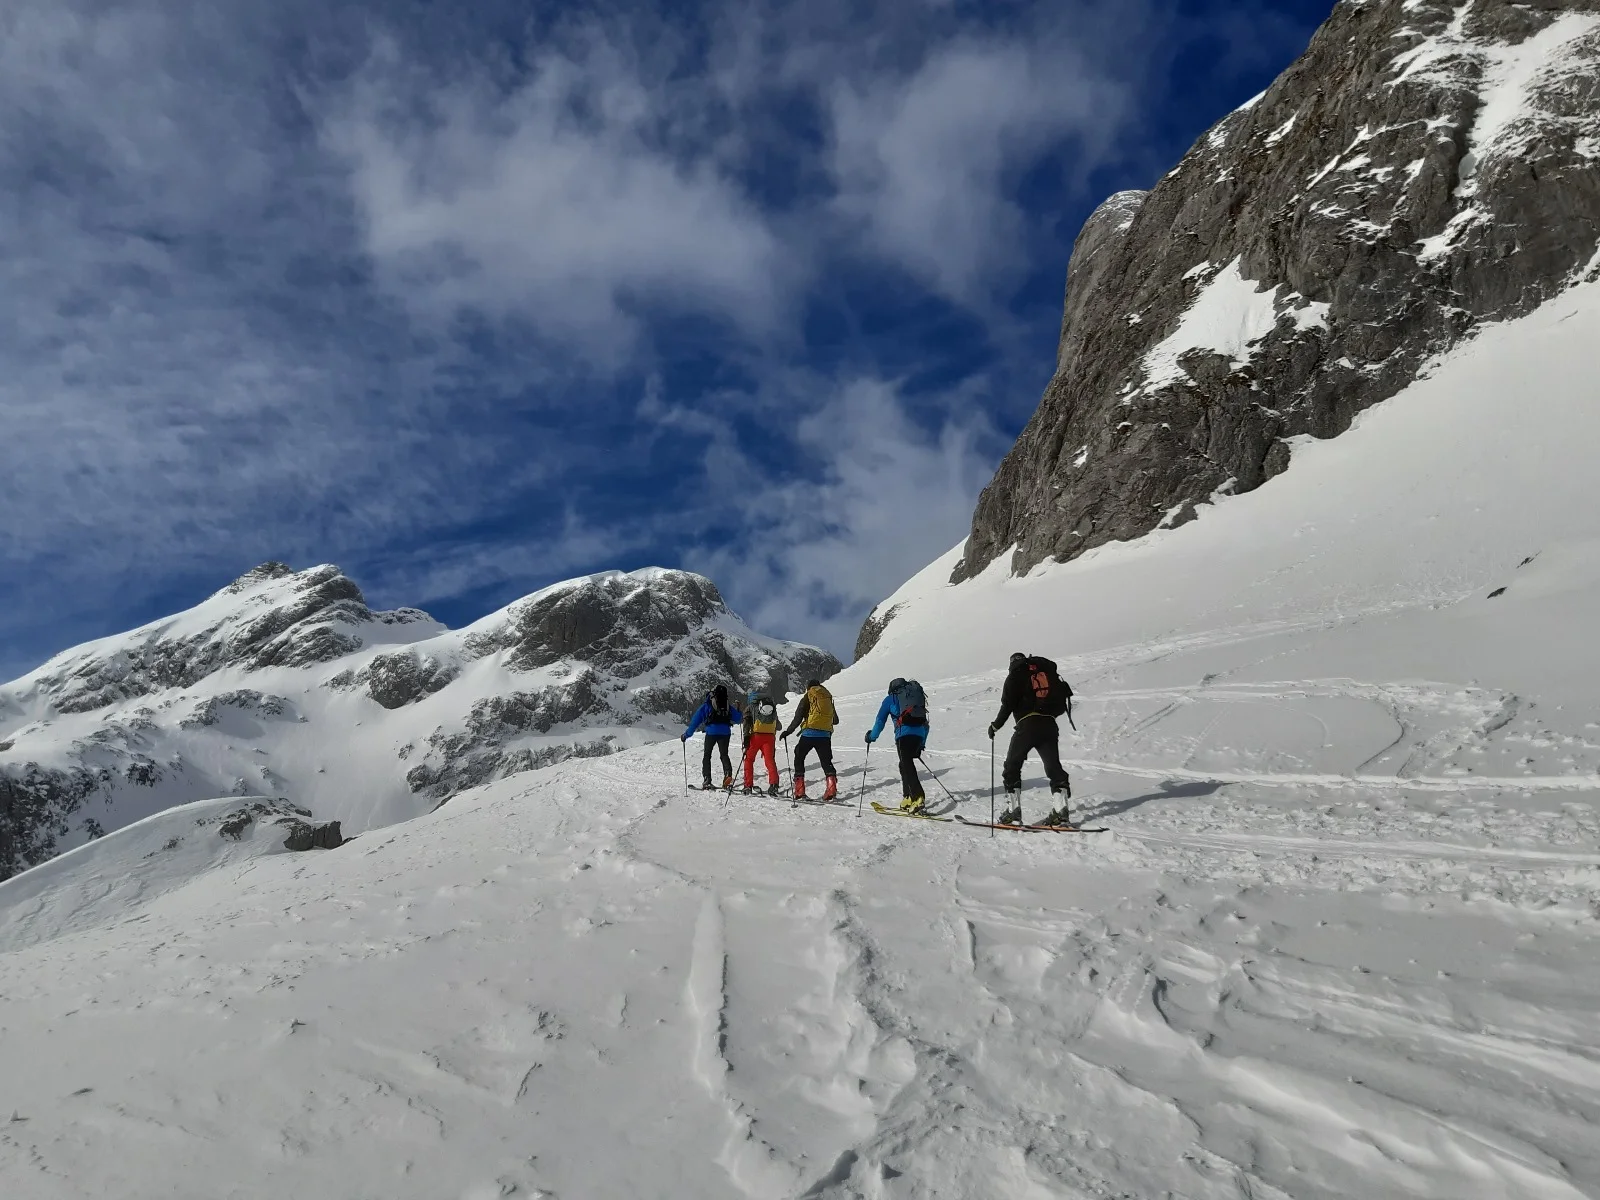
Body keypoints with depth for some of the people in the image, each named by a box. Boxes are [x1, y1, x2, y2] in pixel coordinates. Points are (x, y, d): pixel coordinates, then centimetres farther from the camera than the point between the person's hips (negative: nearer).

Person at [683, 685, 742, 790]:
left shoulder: (706, 705, 9)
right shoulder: (728, 706, 15)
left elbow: (695, 721, 8)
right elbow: (738, 717, 23)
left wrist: (686, 735, 14)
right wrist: (742, 715, 49)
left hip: (711, 732, -2)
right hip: (725, 733, 2)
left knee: (707, 755, 11)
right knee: (724, 755, 12)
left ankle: (707, 780, 3)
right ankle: (728, 774, -12)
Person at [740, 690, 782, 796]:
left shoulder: (750, 707, 13)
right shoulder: (773, 707, 25)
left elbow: (747, 724, -2)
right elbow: (777, 726, 23)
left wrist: (746, 741, -8)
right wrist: (774, 744, 30)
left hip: (756, 736, -2)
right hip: (770, 737, 2)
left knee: (749, 759, 12)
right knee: (770, 760, 0)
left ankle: (748, 786, 7)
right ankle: (774, 783, -21)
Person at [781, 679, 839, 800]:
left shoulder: (808, 696, 3)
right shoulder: (828, 697, 17)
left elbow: (798, 717, -5)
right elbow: (835, 720, 22)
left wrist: (788, 731, 2)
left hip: (810, 733, -4)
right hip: (826, 734, 4)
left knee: (799, 758, 10)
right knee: (826, 761, 12)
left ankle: (799, 790, 2)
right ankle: (832, 787, -9)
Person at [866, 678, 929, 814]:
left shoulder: (890, 698, 17)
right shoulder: (918, 695, 30)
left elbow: (880, 720, 17)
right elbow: (925, 723, 31)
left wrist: (872, 736, 31)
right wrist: (922, 744, 36)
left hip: (904, 734, -5)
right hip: (919, 734, 5)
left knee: (907, 765, -10)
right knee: (906, 764, 17)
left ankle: (918, 798, -25)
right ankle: (908, 798, 13)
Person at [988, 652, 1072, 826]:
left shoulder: (1015, 675, 5)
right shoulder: (1047, 669, 16)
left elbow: (1008, 704, -2)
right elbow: (1063, 695, 13)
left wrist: (996, 726, 8)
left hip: (1027, 725, -4)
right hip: (1049, 725, 4)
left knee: (1012, 768, 5)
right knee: (1054, 767, 8)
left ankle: (1013, 812, -1)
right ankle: (1061, 812, -1)